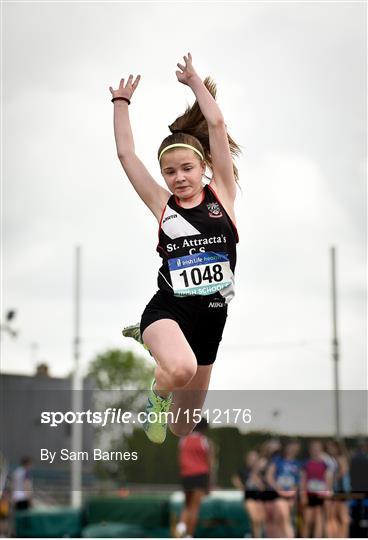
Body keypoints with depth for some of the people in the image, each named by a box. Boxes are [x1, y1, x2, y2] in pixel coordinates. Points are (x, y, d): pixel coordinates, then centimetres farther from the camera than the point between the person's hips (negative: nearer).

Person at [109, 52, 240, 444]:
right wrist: (121, 102, 13)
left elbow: (216, 125, -1)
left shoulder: (222, 194, 3)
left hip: (211, 317, 3)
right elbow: (125, 153, 4)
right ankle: (158, 394, -3)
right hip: (167, 309, -2)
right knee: (180, 369, -40)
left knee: (182, 427, 13)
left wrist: (194, 80, 7)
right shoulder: (162, 205, 2)